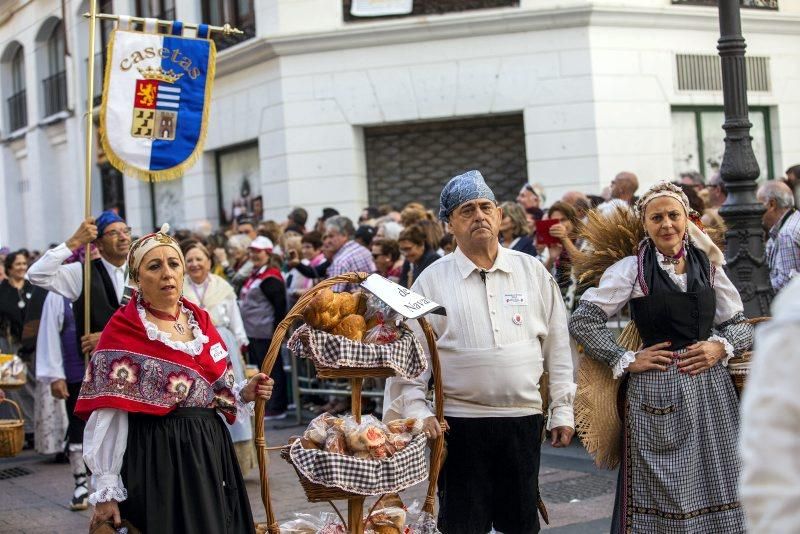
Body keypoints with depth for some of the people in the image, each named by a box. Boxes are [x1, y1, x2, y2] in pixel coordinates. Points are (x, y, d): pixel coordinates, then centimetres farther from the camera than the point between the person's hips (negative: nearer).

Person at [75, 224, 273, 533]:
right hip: (155, 458, -6)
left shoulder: (199, 320, 9)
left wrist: (244, 393, -2)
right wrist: (106, 491, -16)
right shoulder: (122, 330, -9)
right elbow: (108, 415, -13)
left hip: (208, 450, 6)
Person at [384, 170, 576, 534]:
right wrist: (417, 411, -9)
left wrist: (562, 411, 5)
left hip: (523, 420, 2)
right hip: (460, 422, -2)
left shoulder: (533, 272, 6)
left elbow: (557, 347, 8)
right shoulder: (433, 279, 1)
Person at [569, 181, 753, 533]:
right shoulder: (632, 269, -3)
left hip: (711, 388, 4)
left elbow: (740, 324, 15)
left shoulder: (708, 265, 8)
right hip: (658, 391, -3)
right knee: (663, 494, 2)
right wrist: (625, 360, -7)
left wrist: (720, 346, -5)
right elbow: (582, 320, -4)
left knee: (714, 487, 8)